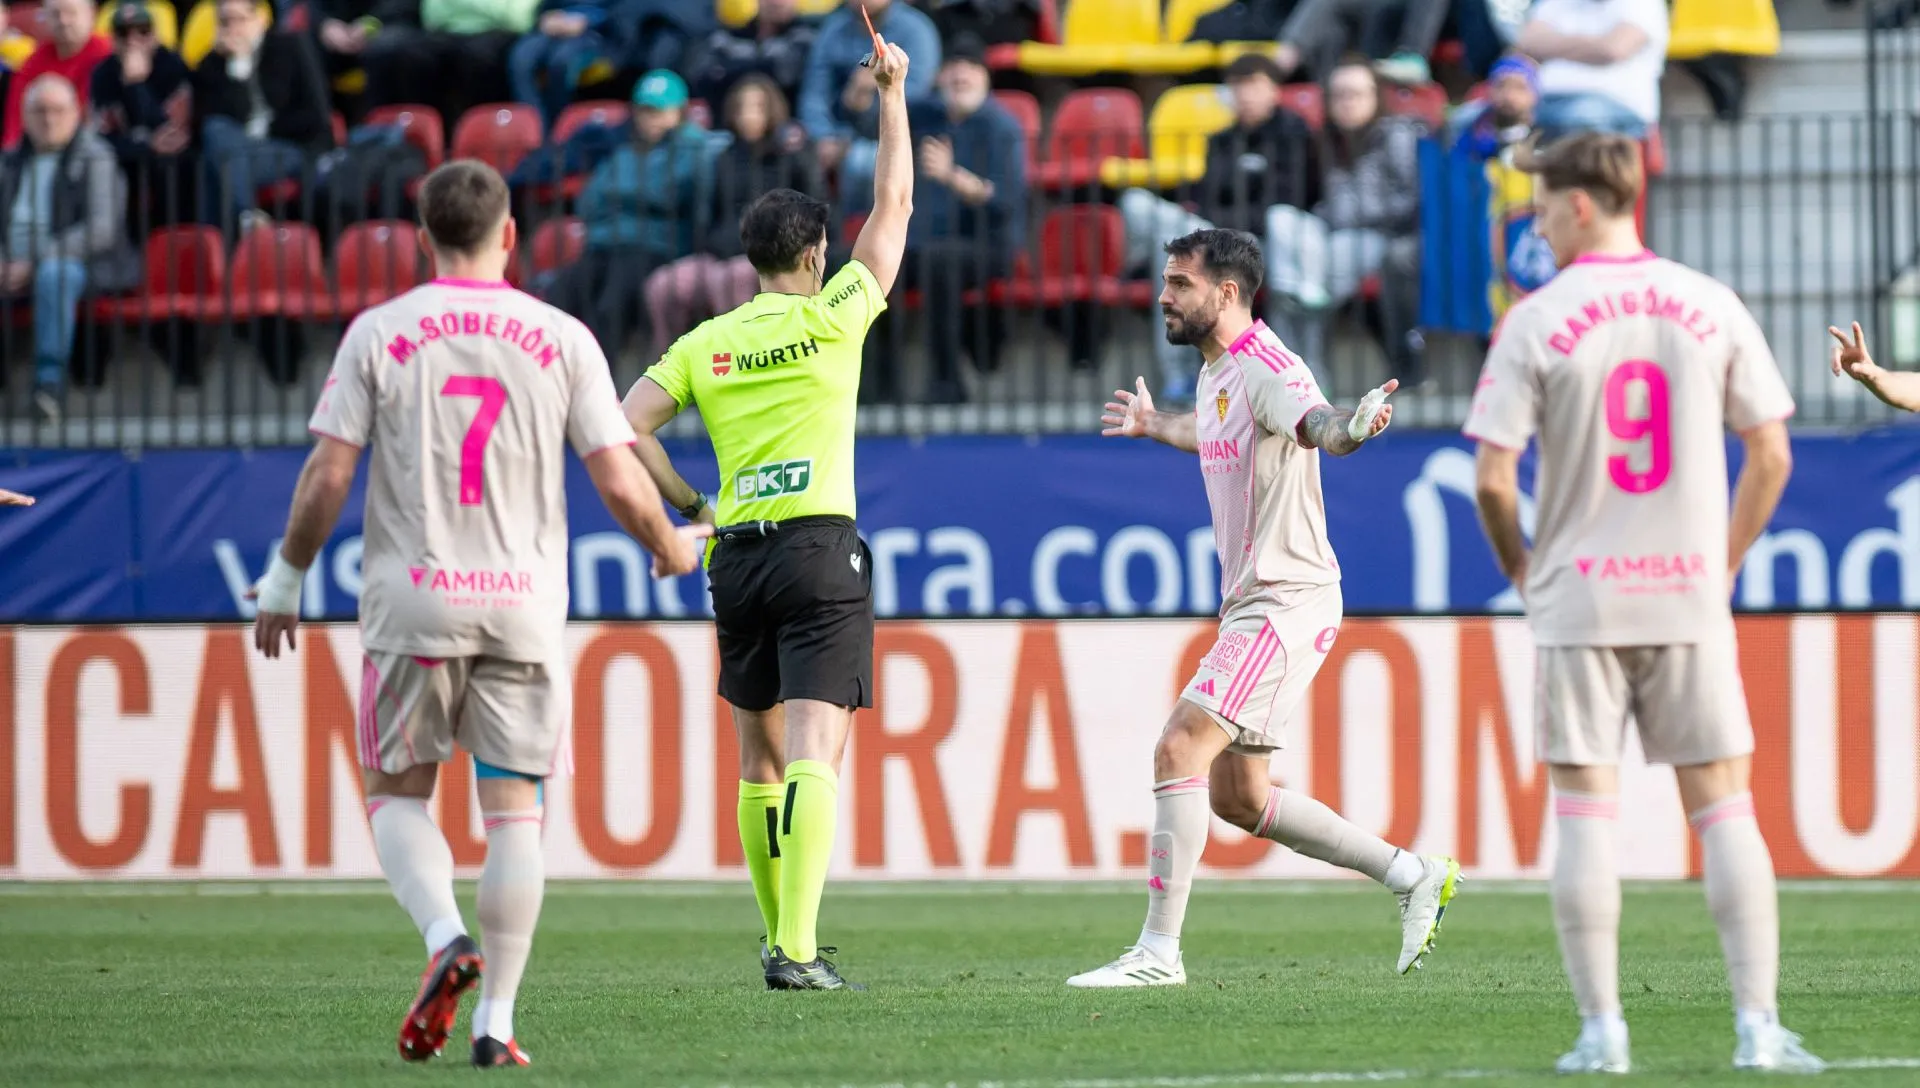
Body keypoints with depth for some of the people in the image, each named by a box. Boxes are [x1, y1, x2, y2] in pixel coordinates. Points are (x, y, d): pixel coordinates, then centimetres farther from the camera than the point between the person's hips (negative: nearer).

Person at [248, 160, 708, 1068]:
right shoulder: (562, 341, 2)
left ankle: (444, 936, -14)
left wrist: (284, 582, 11)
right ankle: (496, 1020, 3)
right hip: (524, 606, 1)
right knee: (514, 813, 6)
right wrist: (672, 549, 20)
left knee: (398, 794, 12)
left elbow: (326, 478, -2)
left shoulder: (378, 332, 0)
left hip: (413, 601, -1)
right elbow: (621, 487, 0)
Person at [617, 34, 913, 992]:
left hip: (737, 555, 4)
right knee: (813, 756, -11)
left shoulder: (705, 345, 7)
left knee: (760, 755, 17)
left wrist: (690, 507, 11)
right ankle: (797, 947, -24)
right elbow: (893, 206, 7)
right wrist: (892, 95, 16)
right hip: (821, 553, -4)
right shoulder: (831, 318, -1)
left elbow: (625, 426, 1)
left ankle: (780, 937, 24)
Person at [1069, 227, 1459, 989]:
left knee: (1179, 749, -17)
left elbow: (1314, 424, -39)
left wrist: (1351, 426, -62)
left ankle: (1158, 950, -15)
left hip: (1287, 604, -10)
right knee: (1237, 796, 11)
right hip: (1248, 605, 10)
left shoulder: (1265, 368, -17)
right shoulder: (1215, 374, 13)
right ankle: (1413, 876, 21)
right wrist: (1155, 426, 55)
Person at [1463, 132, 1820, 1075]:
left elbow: (1492, 477, -9)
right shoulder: (1710, 307, 1)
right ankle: (1757, 1026, 0)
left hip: (1578, 602, -2)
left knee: (1585, 812, 2)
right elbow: (1770, 454, 3)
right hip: (1688, 596, 2)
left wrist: (1519, 567, 8)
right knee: (1723, 807, 5)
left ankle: (1602, 1031, -1)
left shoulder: (1535, 322, -6)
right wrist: (1724, 563, 13)